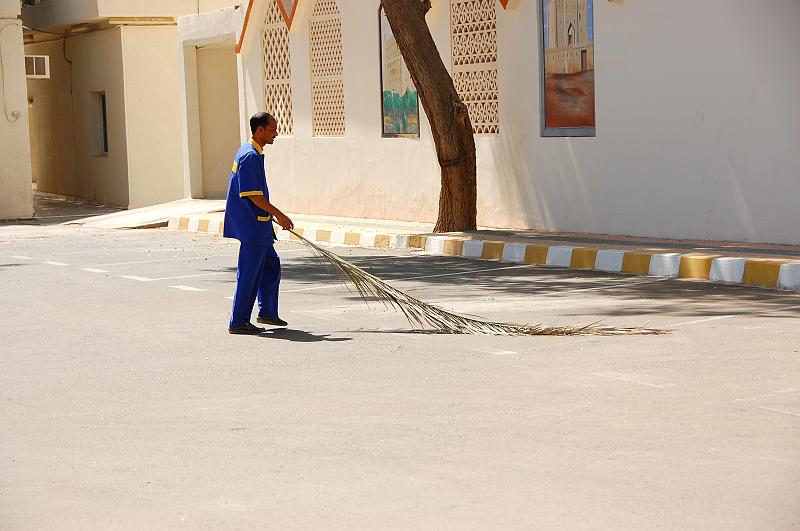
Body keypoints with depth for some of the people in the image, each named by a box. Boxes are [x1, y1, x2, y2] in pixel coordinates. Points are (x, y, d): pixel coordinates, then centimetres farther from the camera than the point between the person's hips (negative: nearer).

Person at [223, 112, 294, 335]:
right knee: (249, 274, -5)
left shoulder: (246, 151, 14)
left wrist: (272, 215, 28)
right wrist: (279, 215, -18)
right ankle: (238, 322, 0)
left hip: (258, 226, 11)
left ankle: (267, 312, 27)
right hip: (252, 226, -11)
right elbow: (253, 195, -22)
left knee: (271, 265, 18)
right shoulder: (251, 156, -19)